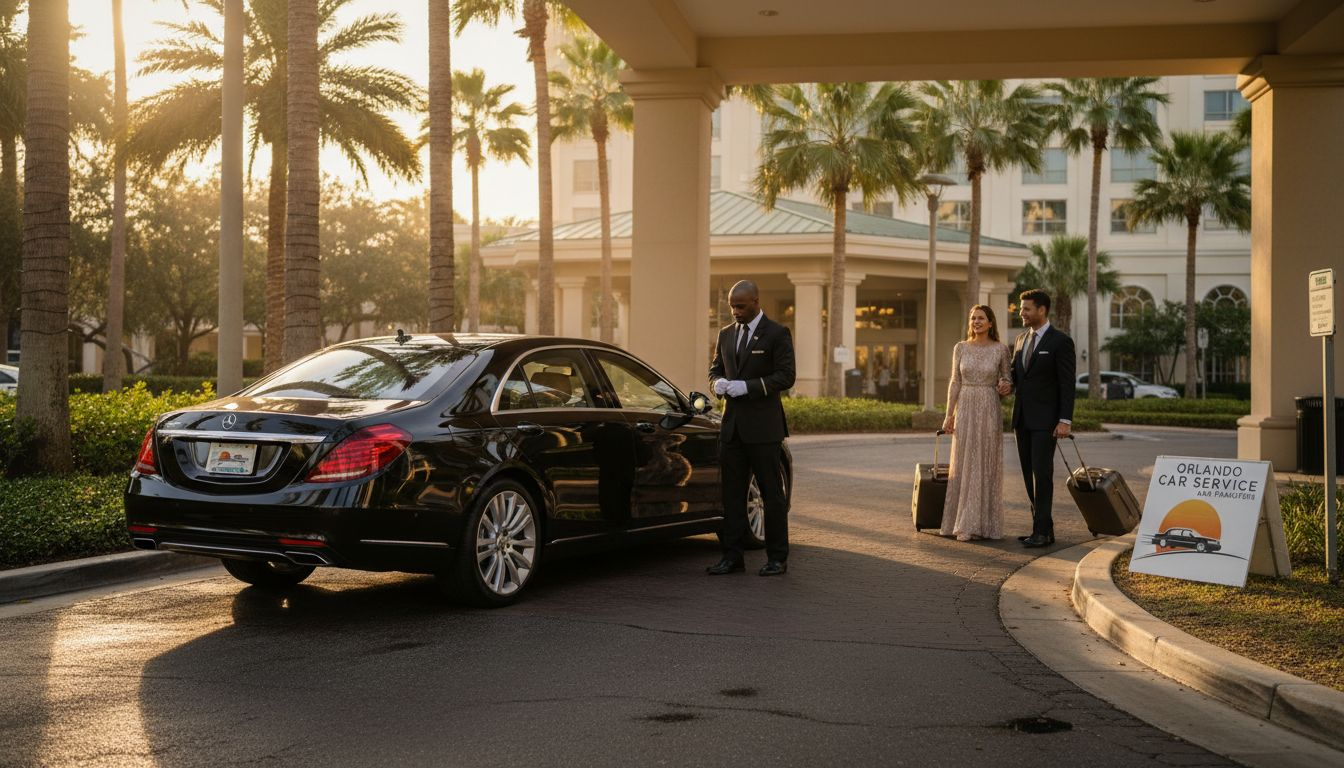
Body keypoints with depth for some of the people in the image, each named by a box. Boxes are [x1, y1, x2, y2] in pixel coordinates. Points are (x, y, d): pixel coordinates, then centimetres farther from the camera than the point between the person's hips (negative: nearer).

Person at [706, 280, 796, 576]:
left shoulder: (777, 334, -5)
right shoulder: (726, 334, 13)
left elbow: (785, 376, -11)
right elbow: (715, 369, 21)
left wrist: (747, 386, -18)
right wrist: (718, 382, -3)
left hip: (763, 426, -6)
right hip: (732, 425, 6)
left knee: (772, 493, 2)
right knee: (731, 493, 6)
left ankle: (777, 558, 9)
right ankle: (732, 555, 11)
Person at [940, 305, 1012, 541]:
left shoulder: (1001, 349, -1)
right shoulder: (961, 348, 5)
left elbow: (1007, 379, 8)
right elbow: (955, 382, 6)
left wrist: (1005, 384, -16)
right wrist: (949, 415, 2)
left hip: (989, 410, -2)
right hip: (965, 409, 2)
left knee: (987, 466, 1)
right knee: (964, 465, 2)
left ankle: (984, 524, 7)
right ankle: (964, 523, 7)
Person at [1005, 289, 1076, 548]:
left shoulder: (1061, 341, -7)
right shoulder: (1021, 340, 14)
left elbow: (1067, 383, -11)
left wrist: (1065, 420, -17)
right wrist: (1009, 385, 0)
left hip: (1046, 419, -7)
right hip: (1022, 418, 7)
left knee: (1042, 473, -10)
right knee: (1030, 474, 7)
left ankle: (1042, 531, -8)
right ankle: (1042, 526, 13)